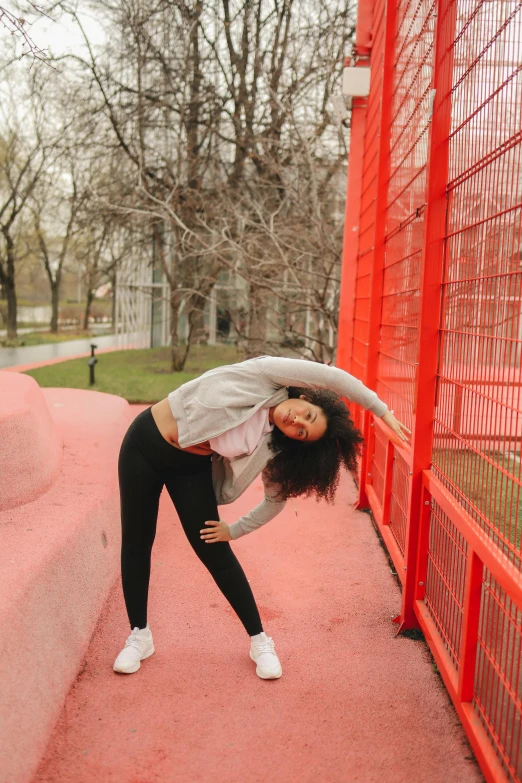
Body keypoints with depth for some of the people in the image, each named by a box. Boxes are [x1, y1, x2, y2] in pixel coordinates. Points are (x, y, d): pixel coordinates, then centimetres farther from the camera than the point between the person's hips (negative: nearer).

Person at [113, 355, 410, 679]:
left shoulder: (270, 448, -12)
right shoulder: (265, 376, -21)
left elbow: (276, 501, 0)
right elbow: (333, 377, -28)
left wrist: (235, 530, 0)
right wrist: (380, 408, -22)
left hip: (190, 466, 2)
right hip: (145, 444, -1)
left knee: (216, 553, -1)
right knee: (136, 544, 6)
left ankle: (260, 641, 14)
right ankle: (140, 635, 25)